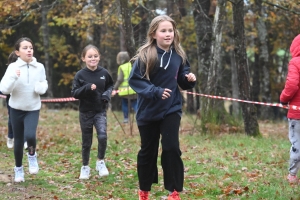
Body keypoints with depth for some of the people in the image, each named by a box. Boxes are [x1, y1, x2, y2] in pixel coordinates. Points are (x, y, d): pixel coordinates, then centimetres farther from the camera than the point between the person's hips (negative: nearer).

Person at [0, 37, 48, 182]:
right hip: (16, 108, 0)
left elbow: (44, 85, 10)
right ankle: (18, 169, 25)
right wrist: (13, 77, -33)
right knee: (18, 140, 6)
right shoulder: (13, 67, -11)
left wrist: (40, 87, -13)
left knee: (30, 135, -21)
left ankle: (32, 155, 11)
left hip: (33, 108, 0)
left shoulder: (39, 67, -4)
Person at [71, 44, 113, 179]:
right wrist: (87, 88, -24)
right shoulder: (80, 75, -8)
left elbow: (110, 85, 15)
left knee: (102, 136, -20)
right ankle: (85, 167, 26)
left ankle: (100, 161, 2)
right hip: (85, 112, 0)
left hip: (100, 111, 0)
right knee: (86, 142, 8)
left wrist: (107, 94, -5)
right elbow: (74, 93, -9)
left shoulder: (104, 73, -3)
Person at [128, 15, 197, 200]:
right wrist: (155, 91, -26)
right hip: (148, 111, -1)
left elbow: (182, 81, 9)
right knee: (148, 151, 11)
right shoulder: (145, 55, -13)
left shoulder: (179, 55, -2)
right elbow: (134, 80, -15)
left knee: (171, 148, -9)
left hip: (171, 110, 1)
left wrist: (190, 79, -14)